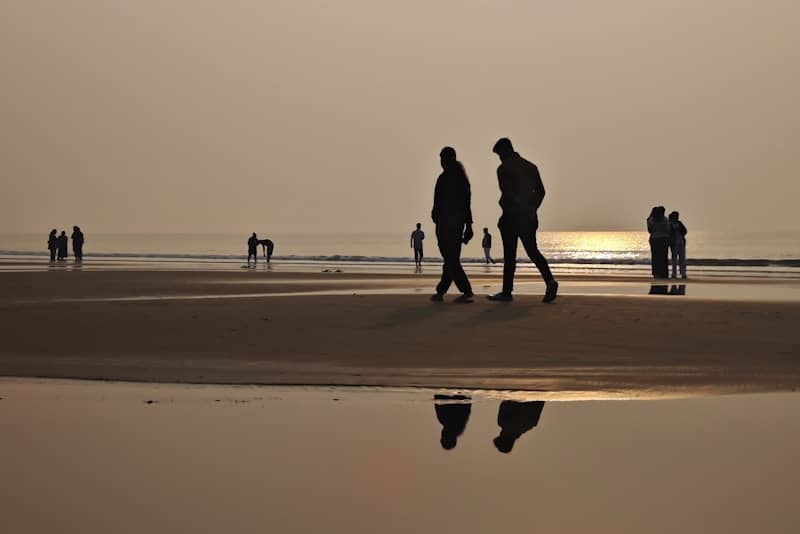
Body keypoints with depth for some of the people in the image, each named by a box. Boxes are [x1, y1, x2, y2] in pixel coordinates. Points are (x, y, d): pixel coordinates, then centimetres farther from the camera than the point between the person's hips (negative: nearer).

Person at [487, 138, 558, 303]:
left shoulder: (503, 168, -7)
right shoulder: (530, 166, 14)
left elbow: (507, 193, -18)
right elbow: (541, 191, 12)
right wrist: (532, 208, 9)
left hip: (511, 215, -6)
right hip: (529, 217, 6)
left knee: (509, 255, 1)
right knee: (533, 251, 9)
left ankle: (507, 292, 5)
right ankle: (550, 280, -12)